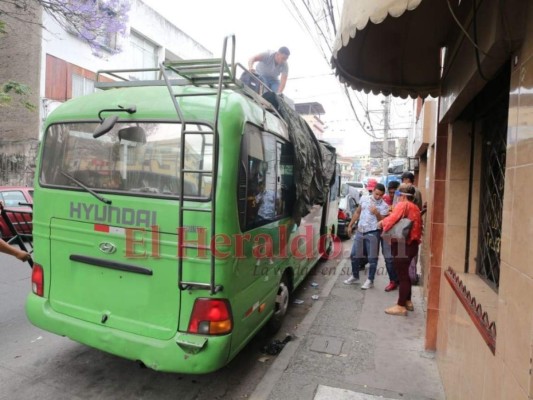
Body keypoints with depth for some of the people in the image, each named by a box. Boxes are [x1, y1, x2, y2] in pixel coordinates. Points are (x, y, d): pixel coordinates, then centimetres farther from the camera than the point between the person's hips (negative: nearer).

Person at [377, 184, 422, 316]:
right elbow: (417, 226, 16)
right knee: (405, 274, 20)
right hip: (411, 244, 9)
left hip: (402, 245, -9)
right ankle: (407, 301, 30)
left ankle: (401, 306, 3)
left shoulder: (403, 205, -12)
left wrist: (381, 223, -8)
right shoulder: (415, 208, 15)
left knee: (402, 276, -3)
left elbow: (392, 218, -25)